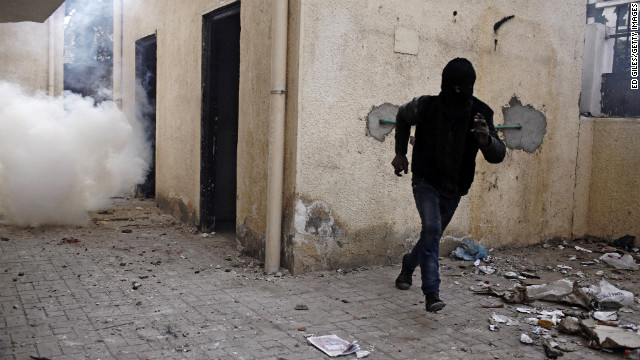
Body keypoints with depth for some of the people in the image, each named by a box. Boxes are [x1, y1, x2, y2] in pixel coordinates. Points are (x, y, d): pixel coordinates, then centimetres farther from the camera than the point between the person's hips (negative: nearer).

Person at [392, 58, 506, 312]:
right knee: (431, 228, -24)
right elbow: (403, 117, 7)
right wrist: (401, 153, 6)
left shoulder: (480, 113, -16)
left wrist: (486, 140, -43)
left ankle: (409, 264, 46)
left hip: (455, 188, 3)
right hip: (426, 182, -3)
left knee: (433, 234, 17)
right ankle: (431, 293, -21)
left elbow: (497, 156, -21)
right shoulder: (426, 107, -17)